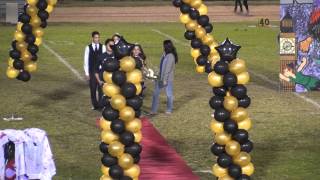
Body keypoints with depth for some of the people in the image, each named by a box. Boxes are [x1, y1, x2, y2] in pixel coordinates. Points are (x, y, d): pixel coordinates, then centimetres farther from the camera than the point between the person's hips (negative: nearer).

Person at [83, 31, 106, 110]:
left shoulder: (103, 47, -2)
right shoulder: (88, 48, -2)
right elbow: (86, 61, 1)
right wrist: (86, 73, -1)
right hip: (92, 72, 0)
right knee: (93, 89, 5)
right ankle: (95, 105, 16)